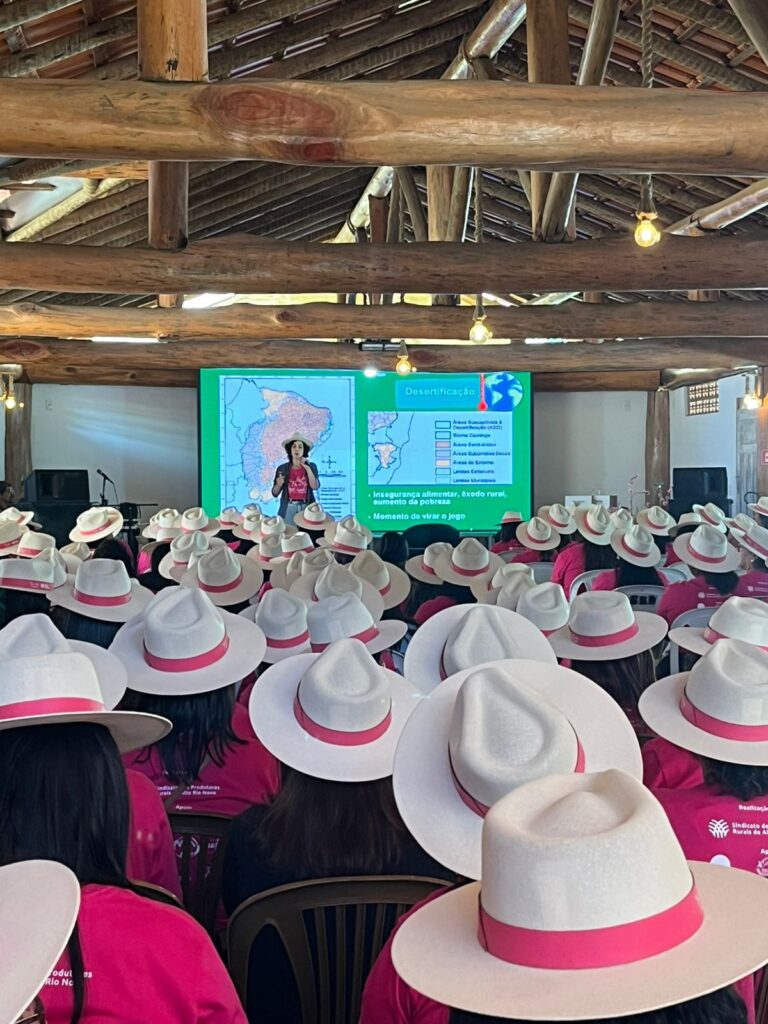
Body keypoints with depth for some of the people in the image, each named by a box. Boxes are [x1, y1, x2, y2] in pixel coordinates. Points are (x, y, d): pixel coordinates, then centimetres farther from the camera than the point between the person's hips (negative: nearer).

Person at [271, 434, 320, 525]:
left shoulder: (311, 466, 4)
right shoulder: (282, 468, 2)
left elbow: (315, 487, -11)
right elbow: (275, 493, 5)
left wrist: (307, 468, -14)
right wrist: (279, 485, -15)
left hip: (306, 508, 0)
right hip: (288, 508, 0)